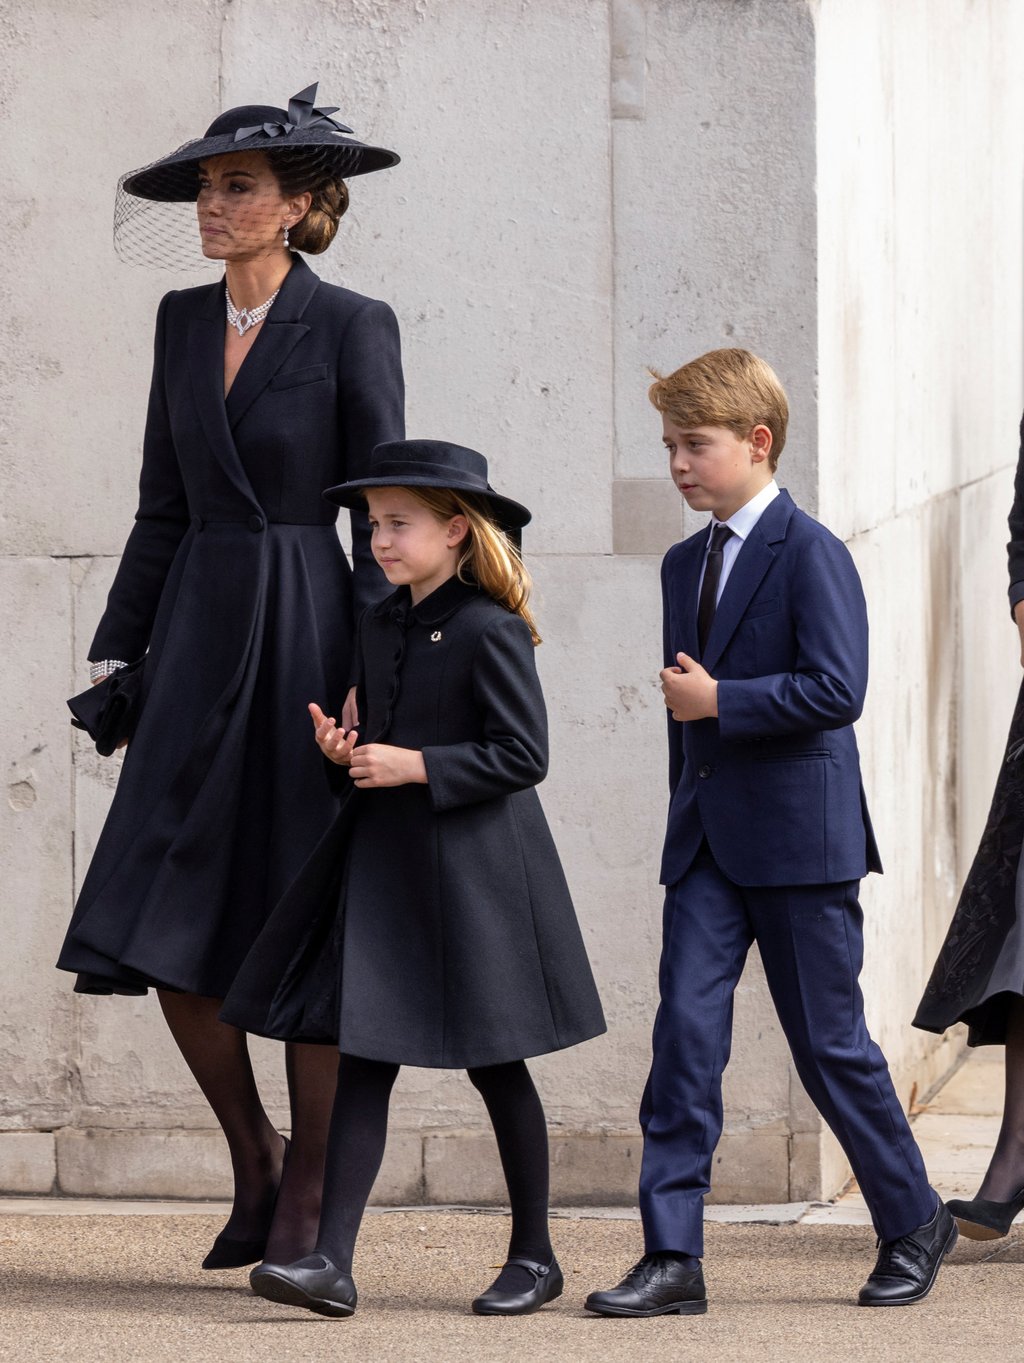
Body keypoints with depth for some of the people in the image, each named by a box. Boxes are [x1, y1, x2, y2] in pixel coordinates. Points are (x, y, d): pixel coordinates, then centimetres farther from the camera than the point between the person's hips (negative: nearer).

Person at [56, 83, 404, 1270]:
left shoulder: (352, 328, -6)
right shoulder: (183, 322, 11)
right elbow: (164, 506, 14)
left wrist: (373, 676, -14)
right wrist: (116, 650, 10)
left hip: (305, 634, -5)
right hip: (197, 638, 5)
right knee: (162, 923, 0)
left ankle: (311, 1185, 12)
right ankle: (252, 1162, 18)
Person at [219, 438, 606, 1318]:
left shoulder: (490, 632, -13)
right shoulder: (380, 625, 11)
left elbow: (524, 754, -15)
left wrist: (415, 767, -19)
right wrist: (346, 750, 1)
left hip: (473, 872, -7)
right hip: (383, 861, 7)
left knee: (495, 1065, 4)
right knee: (363, 1058, -2)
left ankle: (534, 1256, 18)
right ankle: (332, 1262, -7)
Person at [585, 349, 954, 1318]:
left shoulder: (810, 553, -9)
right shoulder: (686, 565, 15)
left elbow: (836, 689, -18)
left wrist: (718, 701, -17)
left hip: (799, 838, -6)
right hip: (707, 840, 6)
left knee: (830, 1044, 2)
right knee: (685, 1031, -5)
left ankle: (913, 1222, 21)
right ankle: (672, 1257, -6)